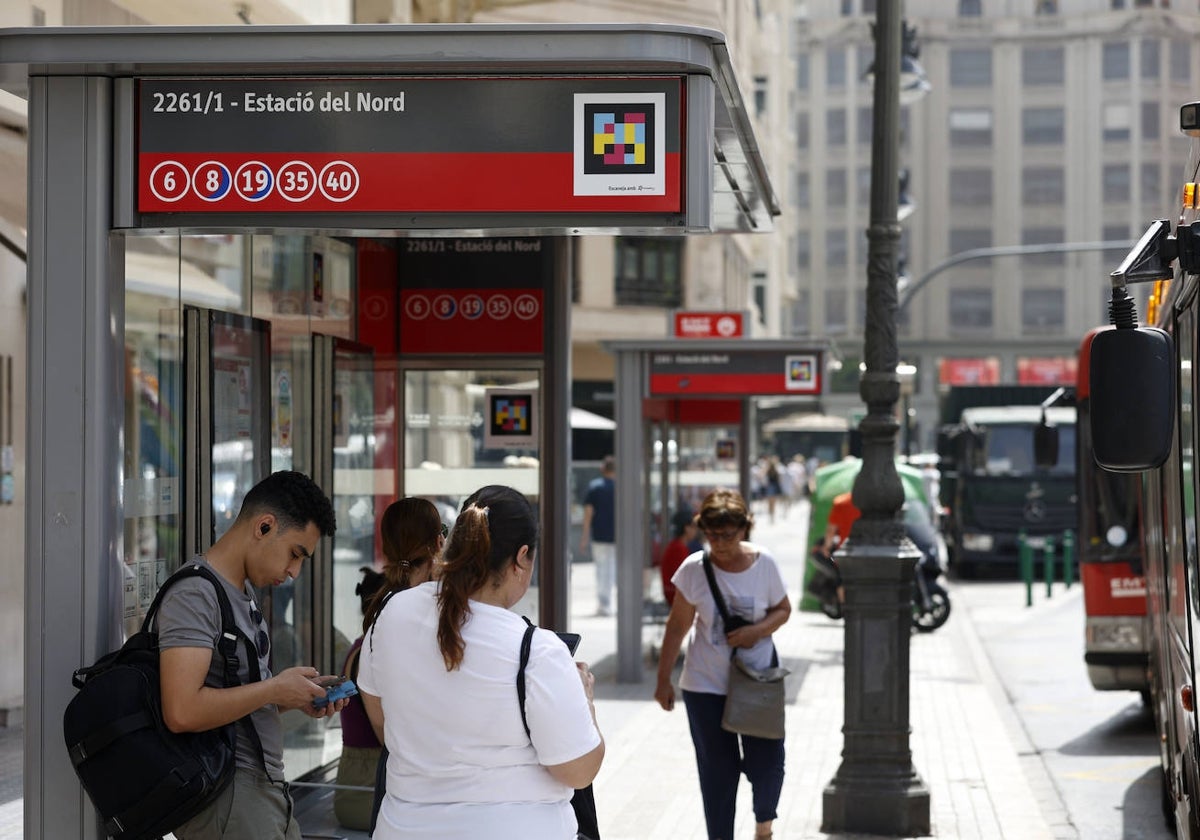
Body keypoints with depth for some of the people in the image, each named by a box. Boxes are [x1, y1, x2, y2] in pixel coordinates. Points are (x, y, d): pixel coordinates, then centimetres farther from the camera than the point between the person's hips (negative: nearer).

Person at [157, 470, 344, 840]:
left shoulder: (244, 593, 17)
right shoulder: (195, 594, -14)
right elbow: (183, 712, -26)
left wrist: (299, 698, 5)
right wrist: (276, 688, -16)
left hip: (265, 794, 10)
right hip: (227, 803, -10)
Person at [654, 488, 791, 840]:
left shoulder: (764, 564, -9)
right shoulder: (694, 569, -11)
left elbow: (783, 609, 5)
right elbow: (677, 626, -3)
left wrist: (757, 630, -15)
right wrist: (663, 680, 0)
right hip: (706, 684, -1)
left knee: (766, 763, 1)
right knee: (717, 771, 4)